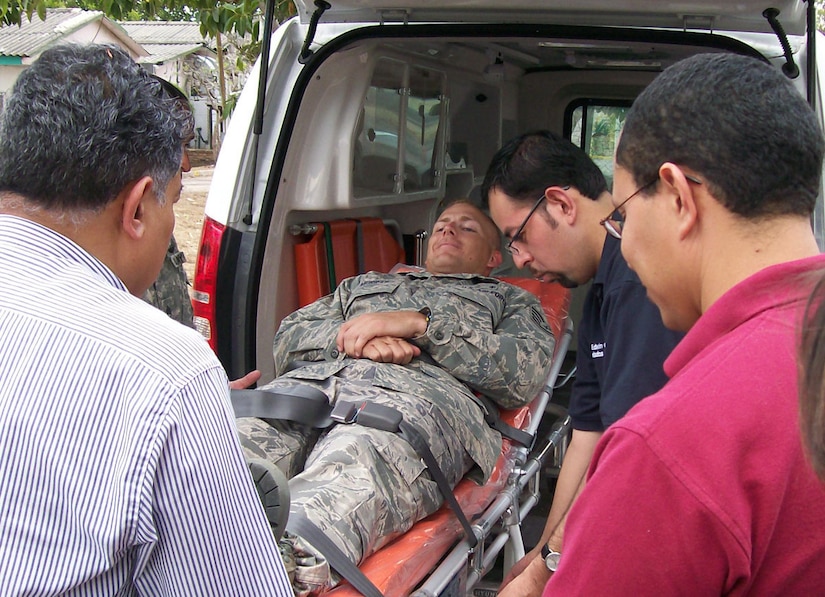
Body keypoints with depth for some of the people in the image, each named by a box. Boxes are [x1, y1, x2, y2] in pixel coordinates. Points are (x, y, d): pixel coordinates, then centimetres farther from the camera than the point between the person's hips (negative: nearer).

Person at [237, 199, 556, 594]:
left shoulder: (510, 300, 34)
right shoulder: (365, 283, 44)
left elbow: (527, 374, 10)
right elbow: (287, 337, 29)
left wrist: (422, 323, 2)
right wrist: (349, 336, 5)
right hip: (311, 379, 4)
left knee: (351, 470, -43)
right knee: (238, 440, -35)